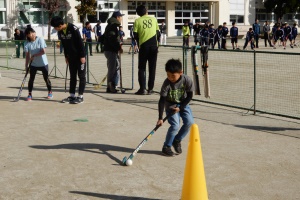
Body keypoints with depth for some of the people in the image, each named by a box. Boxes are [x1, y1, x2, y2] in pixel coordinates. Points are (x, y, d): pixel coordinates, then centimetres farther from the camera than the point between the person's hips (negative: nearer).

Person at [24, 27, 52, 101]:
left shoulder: (40, 39, -12)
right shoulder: (27, 43, -6)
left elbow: (43, 51, -16)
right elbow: (27, 55, -4)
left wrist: (34, 55, -17)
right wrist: (26, 65, -9)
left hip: (43, 63, -2)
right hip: (33, 64, 2)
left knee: (46, 78, 8)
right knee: (31, 78, 1)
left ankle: (50, 92, 24)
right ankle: (30, 94, 10)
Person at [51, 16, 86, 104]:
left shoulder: (73, 29, -21)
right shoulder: (60, 32, 0)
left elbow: (80, 43, -19)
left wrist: (82, 56, -18)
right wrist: (66, 56, 13)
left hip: (79, 56, -7)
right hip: (71, 57, 7)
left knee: (81, 76, -1)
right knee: (72, 76, 11)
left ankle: (80, 96, 1)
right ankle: (72, 96, 16)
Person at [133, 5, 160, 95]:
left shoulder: (137, 21, 1)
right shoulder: (154, 19, 9)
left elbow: (135, 35, -1)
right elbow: (158, 33, 9)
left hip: (144, 46, -2)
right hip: (154, 46, 2)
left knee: (142, 68, 6)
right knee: (152, 68, 8)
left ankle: (142, 89, -2)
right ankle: (150, 89, 8)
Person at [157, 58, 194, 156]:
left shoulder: (187, 80, -20)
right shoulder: (166, 83, -23)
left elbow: (189, 96, -10)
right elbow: (162, 101, -23)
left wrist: (180, 107, -17)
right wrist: (160, 118, -27)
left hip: (183, 104, 3)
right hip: (170, 105, -3)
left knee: (189, 122, -12)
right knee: (175, 125, -18)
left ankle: (177, 140, 12)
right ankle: (166, 146, 1)